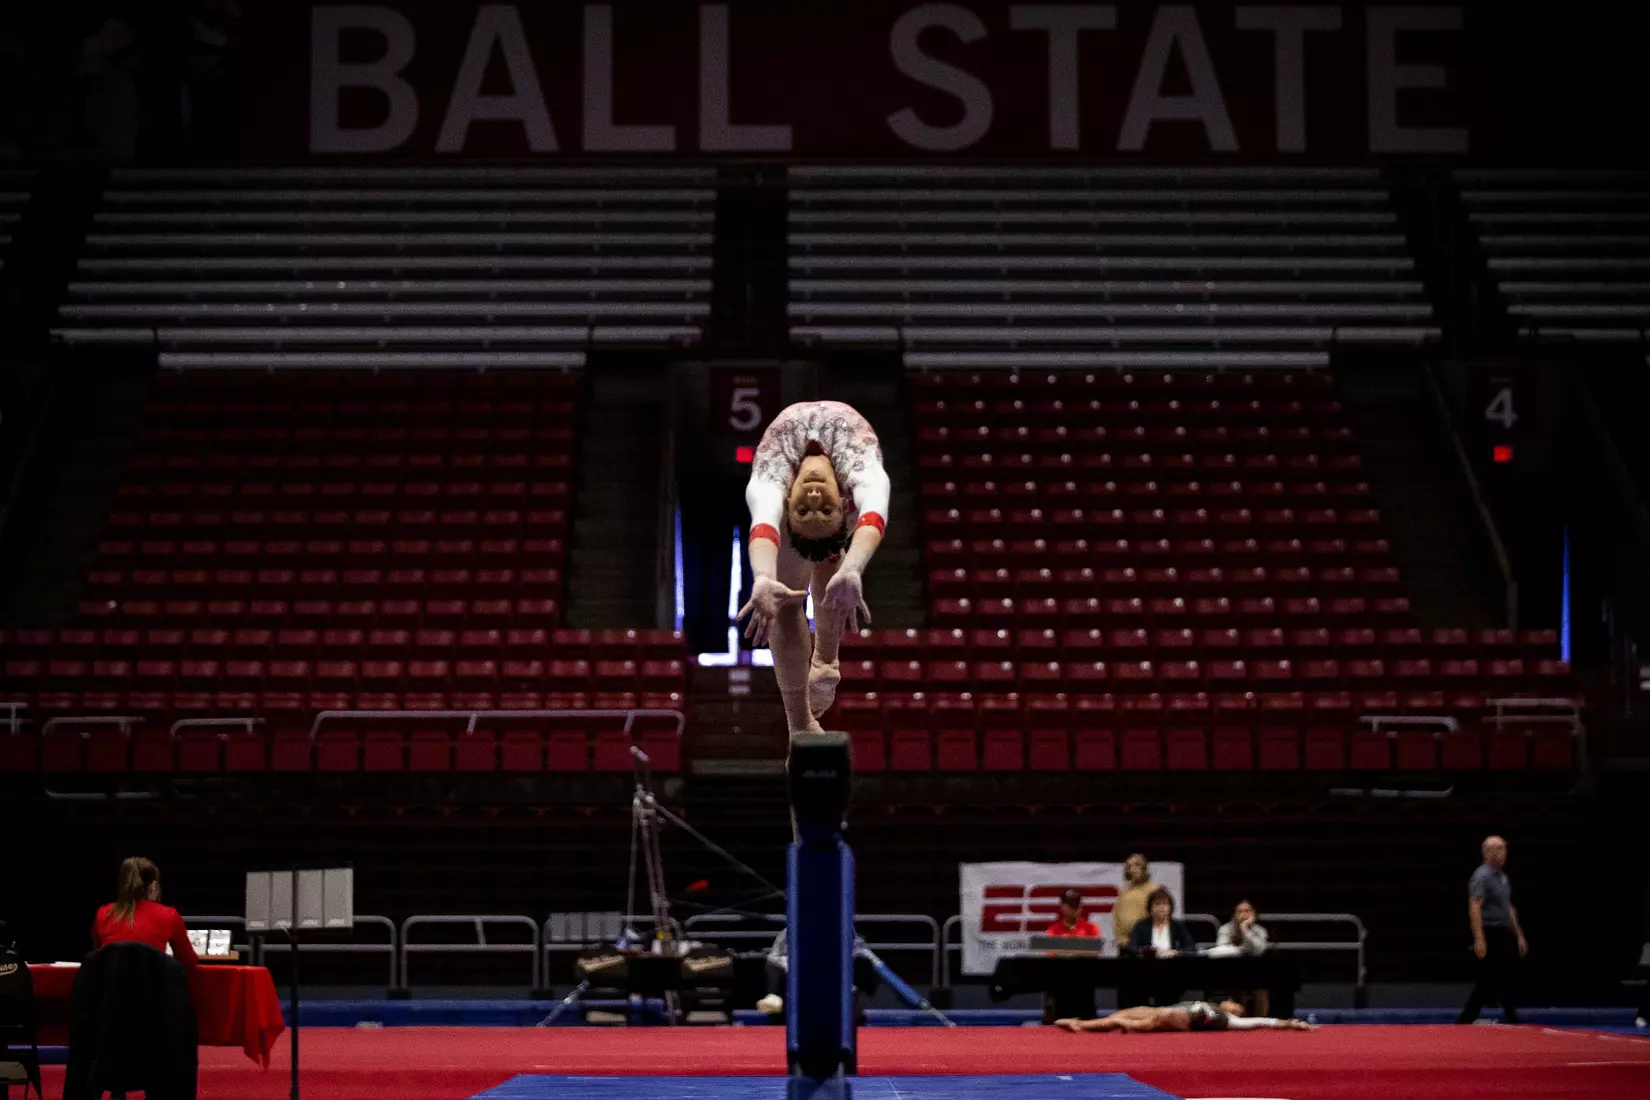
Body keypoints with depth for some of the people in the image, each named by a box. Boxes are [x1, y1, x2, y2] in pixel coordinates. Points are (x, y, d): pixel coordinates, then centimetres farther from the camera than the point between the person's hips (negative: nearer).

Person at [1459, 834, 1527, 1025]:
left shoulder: (1502, 877, 16)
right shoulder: (1482, 877, -12)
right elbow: (1474, 908, -20)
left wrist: (1519, 936, 22)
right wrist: (1479, 939, -27)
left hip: (1504, 935, 9)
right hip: (1490, 935, -9)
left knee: (1504, 981, 8)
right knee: (1486, 982, -7)